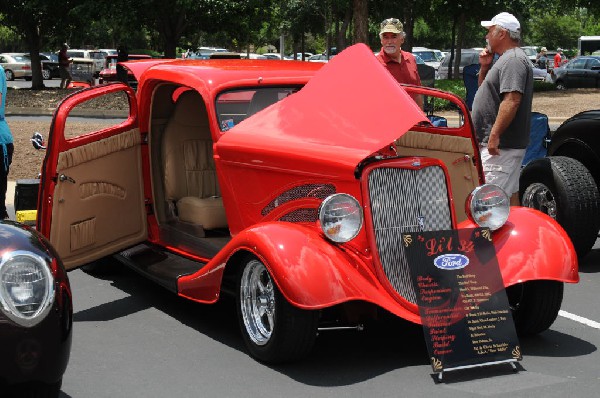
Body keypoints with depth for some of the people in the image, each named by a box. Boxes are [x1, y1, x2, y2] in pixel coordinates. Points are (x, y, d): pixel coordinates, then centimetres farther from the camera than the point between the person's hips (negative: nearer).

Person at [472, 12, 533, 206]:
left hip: (502, 145, -11)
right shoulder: (507, 59, 19)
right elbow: (487, 91, 29)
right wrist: (484, 68, 12)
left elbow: (512, 100, -26)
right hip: (507, 144, 11)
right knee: (510, 196, 13)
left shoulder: (513, 60, -15)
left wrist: (494, 135, -28)